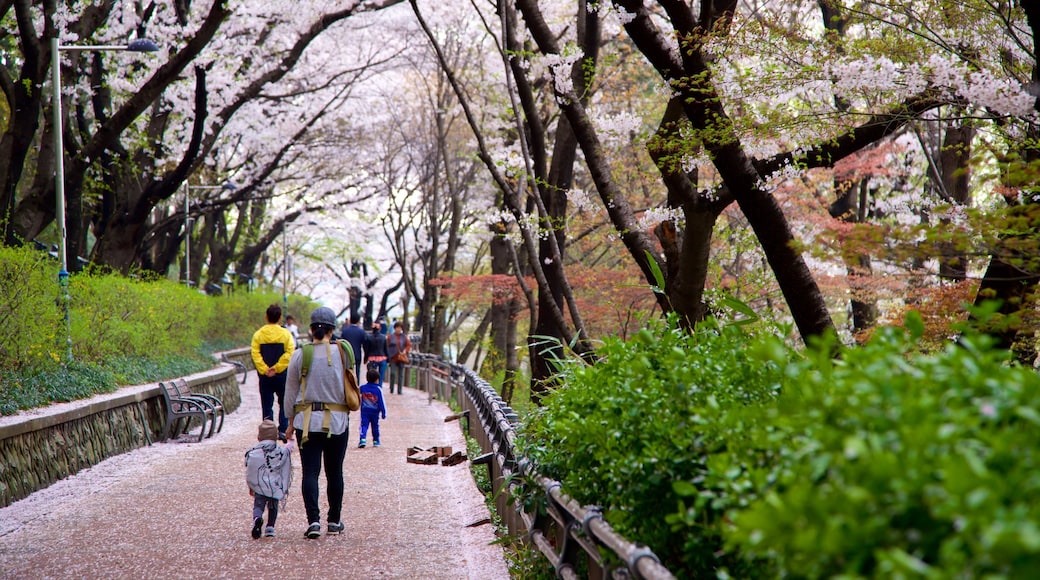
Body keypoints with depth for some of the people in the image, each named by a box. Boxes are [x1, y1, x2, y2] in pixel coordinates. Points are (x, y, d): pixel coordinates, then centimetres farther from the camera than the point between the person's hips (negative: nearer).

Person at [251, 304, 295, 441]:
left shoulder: (258, 334, -1)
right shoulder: (285, 334, -3)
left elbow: (255, 354, -10)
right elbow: (289, 353, -12)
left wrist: (264, 370, -10)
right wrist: (277, 368, -11)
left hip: (265, 376, 1)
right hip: (281, 375, -1)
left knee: (267, 405, 7)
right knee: (284, 404, 11)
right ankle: (283, 430, 2)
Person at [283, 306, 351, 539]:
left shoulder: (300, 355, -3)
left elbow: (290, 392, 4)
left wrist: (291, 422, 15)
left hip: (307, 421, 0)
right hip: (337, 421, 1)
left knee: (310, 472, 0)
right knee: (334, 473, 12)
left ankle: (313, 520, -13)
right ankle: (334, 521, 20)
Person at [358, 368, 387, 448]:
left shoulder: (362, 388, -2)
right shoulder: (378, 389, -9)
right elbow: (381, 402, -6)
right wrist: (383, 412, 0)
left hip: (365, 411, 0)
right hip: (375, 411, 0)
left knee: (364, 425, -3)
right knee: (375, 426, 14)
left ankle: (362, 439, -22)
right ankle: (376, 441, 24)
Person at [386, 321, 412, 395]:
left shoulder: (404, 337, 7)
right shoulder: (390, 337, 2)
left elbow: (409, 345, 10)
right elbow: (387, 347, 2)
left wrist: (405, 350, -8)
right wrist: (388, 356, -7)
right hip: (393, 358, -2)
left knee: (401, 375, 4)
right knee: (393, 373, -11)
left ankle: (399, 391, 10)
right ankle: (391, 390, 4)